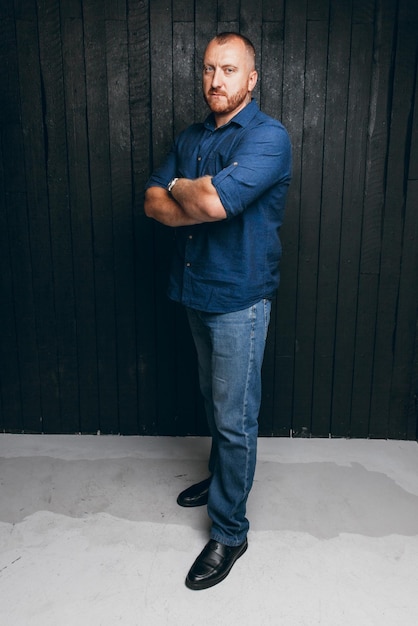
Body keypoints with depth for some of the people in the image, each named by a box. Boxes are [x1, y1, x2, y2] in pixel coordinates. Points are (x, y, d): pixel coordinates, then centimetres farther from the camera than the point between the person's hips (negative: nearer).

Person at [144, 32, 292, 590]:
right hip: (196, 291, 7)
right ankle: (222, 478, 44)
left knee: (235, 418, 2)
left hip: (239, 298, -7)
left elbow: (214, 199, -29)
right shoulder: (190, 139, 11)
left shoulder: (268, 136, -14)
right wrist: (203, 205, -16)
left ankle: (229, 532, 18)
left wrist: (179, 188, -8)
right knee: (214, 402, 22)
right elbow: (154, 204, 1)